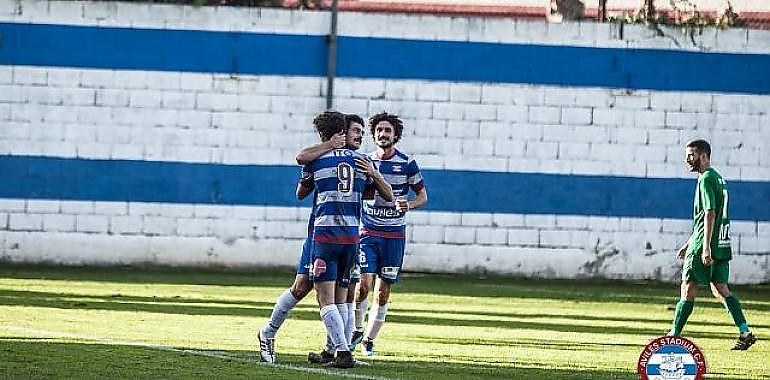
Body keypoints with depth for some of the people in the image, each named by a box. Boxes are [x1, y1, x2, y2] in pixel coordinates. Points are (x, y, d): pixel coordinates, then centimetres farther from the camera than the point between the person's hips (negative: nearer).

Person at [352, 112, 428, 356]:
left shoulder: (407, 163, -2)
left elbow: (423, 196, 4)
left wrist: (409, 205, -16)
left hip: (394, 235, -1)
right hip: (367, 233, 1)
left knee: (383, 291, 1)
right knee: (364, 283, -14)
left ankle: (369, 340, 13)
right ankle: (356, 330, 6)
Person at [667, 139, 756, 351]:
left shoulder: (706, 179, -11)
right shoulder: (718, 178, 19)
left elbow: (710, 214, -20)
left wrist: (705, 247, -24)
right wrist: (689, 244, 28)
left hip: (705, 246, -9)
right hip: (721, 244, 9)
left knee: (688, 289, -3)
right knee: (720, 289, 7)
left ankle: (674, 335, 1)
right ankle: (745, 332, -1)